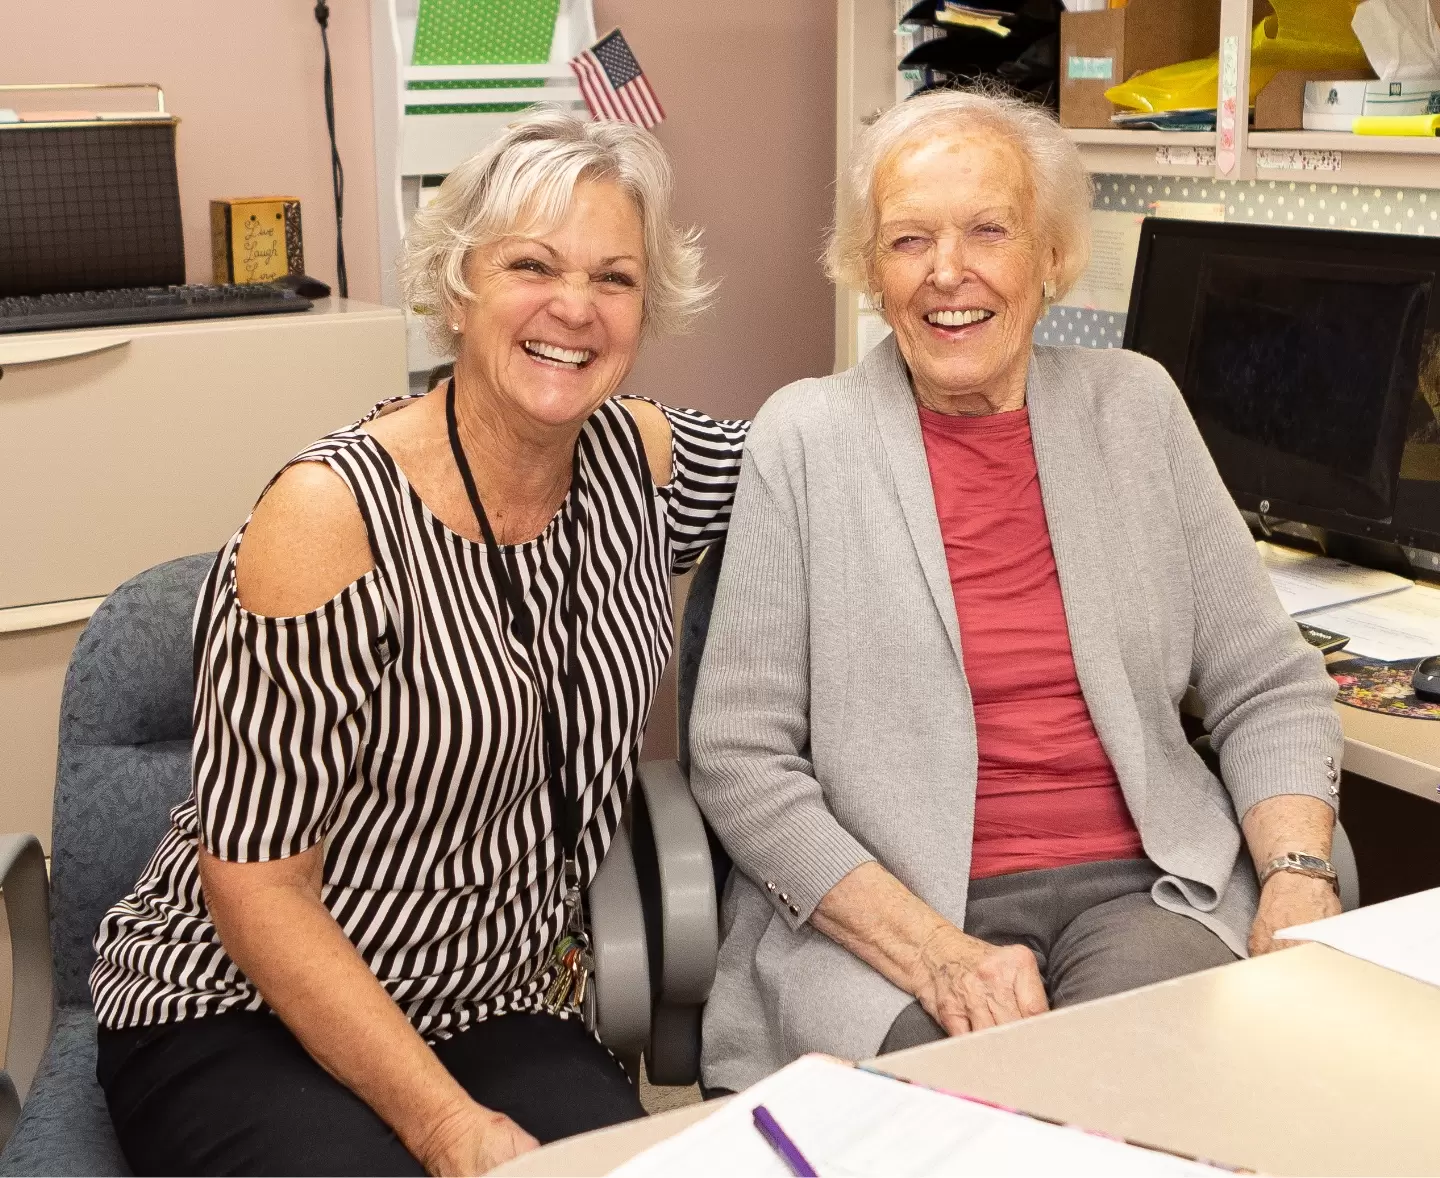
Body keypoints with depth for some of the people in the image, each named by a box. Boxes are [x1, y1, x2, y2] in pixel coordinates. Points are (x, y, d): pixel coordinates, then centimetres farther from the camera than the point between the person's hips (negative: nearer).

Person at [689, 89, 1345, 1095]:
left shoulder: (1136, 406, 9)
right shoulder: (805, 437, -1)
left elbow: (1268, 689, 12)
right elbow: (742, 759, -5)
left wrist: (1298, 879, -7)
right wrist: (938, 955, -16)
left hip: (1135, 892, 3)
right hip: (880, 924, -2)